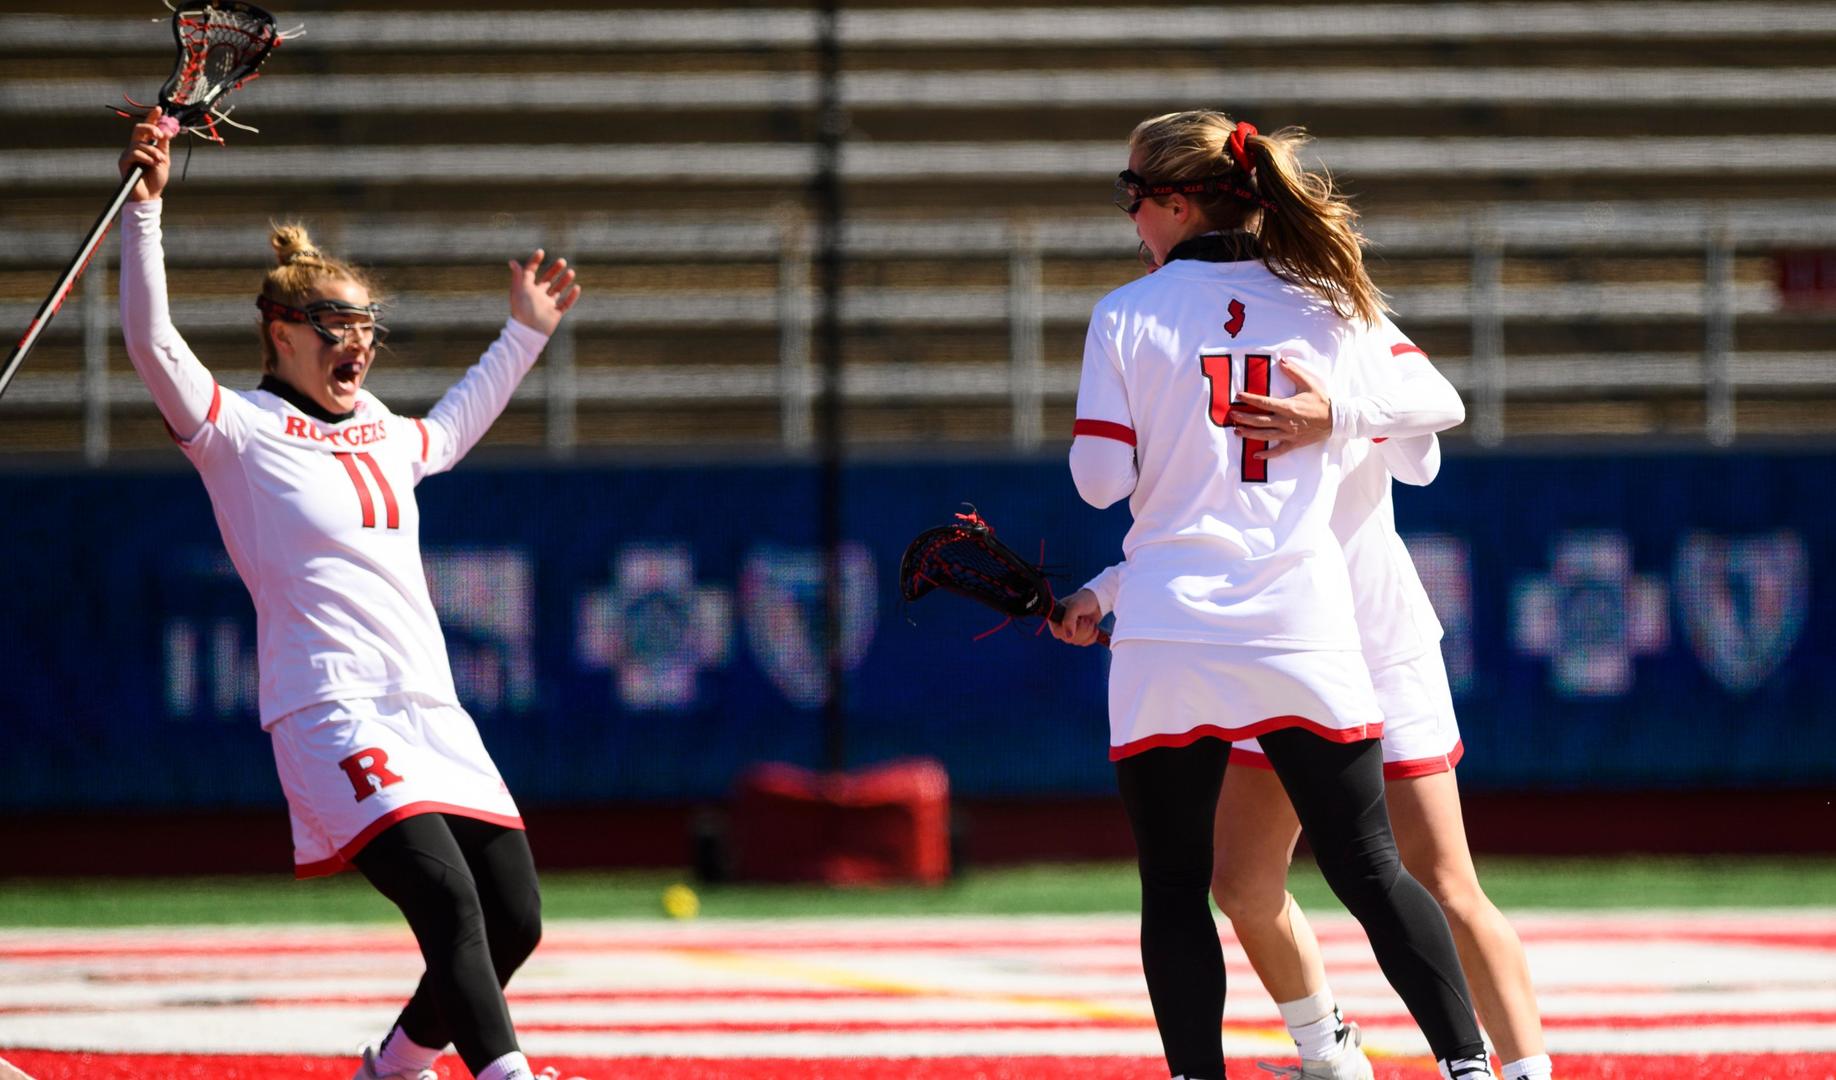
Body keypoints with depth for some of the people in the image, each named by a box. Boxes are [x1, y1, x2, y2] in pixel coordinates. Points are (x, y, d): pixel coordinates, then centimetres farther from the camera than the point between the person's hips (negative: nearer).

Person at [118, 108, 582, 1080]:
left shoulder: (379, 435, 21)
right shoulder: (240, 433, 0)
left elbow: (451, 429, 45)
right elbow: (153, 343, -15)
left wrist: (524, 335, 47)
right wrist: (145, 205, -23)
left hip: (432, 710, 8)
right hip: (331, 712, -8)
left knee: (514, 920, 4)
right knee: (447, 899, -25)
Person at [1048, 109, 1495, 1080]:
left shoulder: (1126, 317, -2)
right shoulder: (1327, 306, 6)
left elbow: (1102, 479, -2)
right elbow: (1439, 402, 11)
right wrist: (1337, 414, 11)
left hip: (1167, 640, -2)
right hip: (1306, 635, 2)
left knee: (1174, 889, 5)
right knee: (1370, 871, 7)